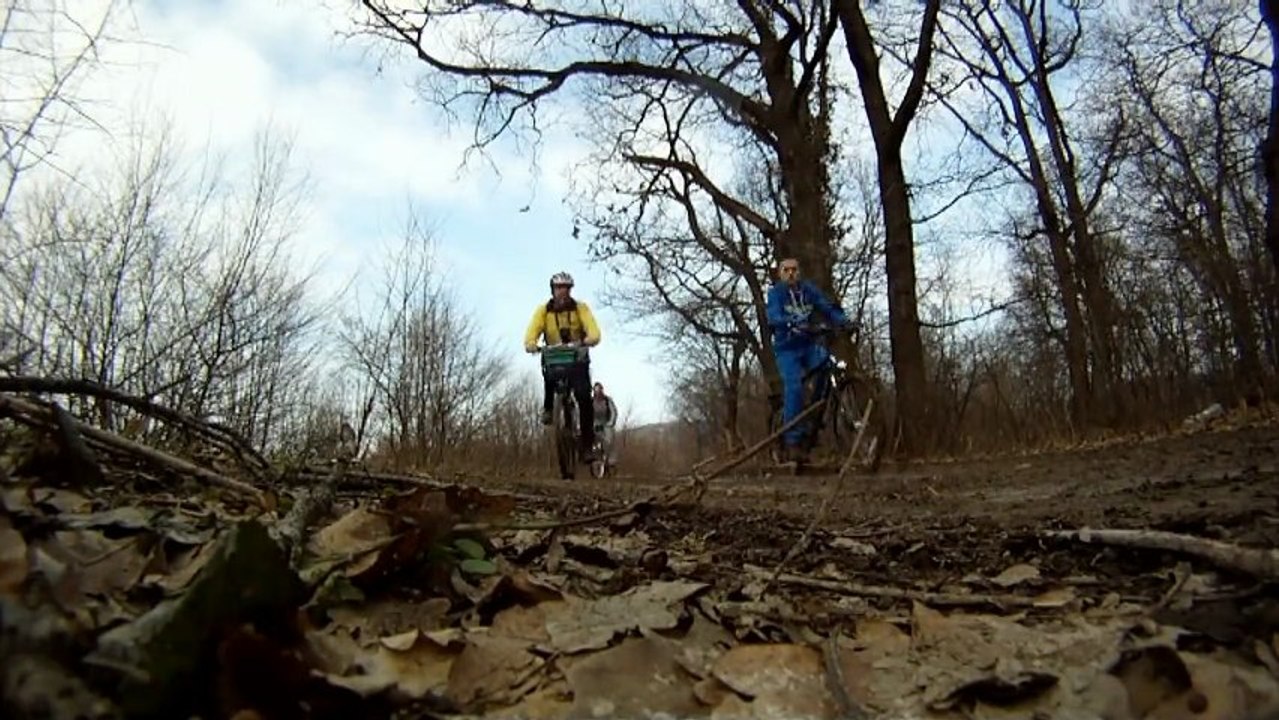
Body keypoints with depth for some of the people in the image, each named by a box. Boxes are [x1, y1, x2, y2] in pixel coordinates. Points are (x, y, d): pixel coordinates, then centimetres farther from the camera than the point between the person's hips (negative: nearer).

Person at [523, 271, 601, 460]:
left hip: (578, 359, -1)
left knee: (584, 396, -20)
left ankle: (587, 442, -10)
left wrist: (590, 340, -48)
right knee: (547, 371, -34)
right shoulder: (543, 310, -5)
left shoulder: (580, 308, -9)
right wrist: (530, 344, -44)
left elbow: (594, 330, -24)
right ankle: (548, 407, -6)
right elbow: (533, 330, -20)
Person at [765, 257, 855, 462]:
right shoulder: (775, 293, -5)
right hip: (787, 349, -3)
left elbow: (828, 307, -5)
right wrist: (793, 323, -41)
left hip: (809, 345, 3)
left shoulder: (809, 290, 5)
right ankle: (792, 442, -10)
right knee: (794, 389, -18)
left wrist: (844, 321, -24)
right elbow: (774, 318, -22)